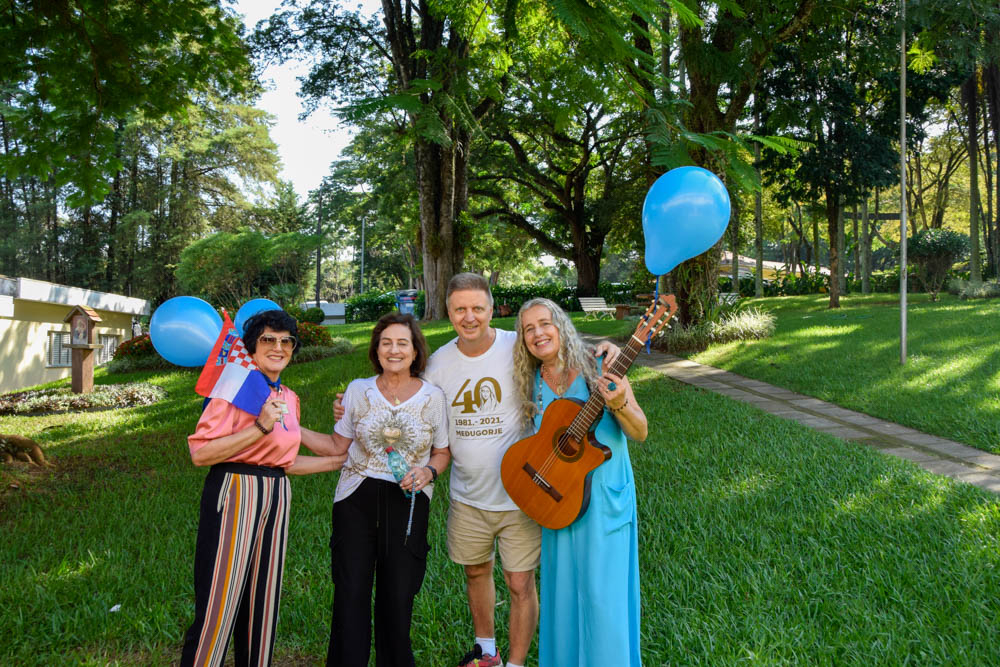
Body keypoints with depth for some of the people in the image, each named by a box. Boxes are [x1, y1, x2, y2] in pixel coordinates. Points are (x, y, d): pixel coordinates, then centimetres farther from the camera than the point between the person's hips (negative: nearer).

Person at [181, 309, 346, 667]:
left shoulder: (289, 398, 13)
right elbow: (200, 452, -16)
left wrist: (343, 460, 16)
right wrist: (261, 427, -21)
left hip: (276, 497, 7)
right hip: (235, 492, -7)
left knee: (263, 600, 13)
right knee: (220, 602, -3)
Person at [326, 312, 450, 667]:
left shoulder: (432, 396, 0)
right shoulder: (358, 390, 3)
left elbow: (442, 452, 9)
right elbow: (338, 447, 9)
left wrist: (428, 471, -10)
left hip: (408, 502, 0)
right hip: (357, 498, 1)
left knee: (398, 595, 4)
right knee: (351, 593, -1)